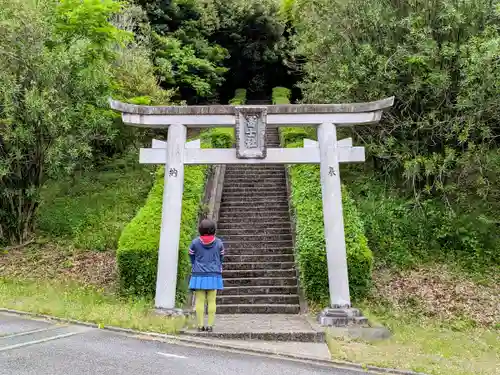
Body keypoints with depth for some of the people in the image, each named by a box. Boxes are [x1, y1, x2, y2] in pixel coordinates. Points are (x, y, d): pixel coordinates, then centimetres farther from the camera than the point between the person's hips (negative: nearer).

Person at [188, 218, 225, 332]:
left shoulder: (195, 242, -4)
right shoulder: (219, 243, -1)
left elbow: (192, 258, 7)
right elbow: (221, 258, 8)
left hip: (199, 275, -1)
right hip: (214, 275, 1)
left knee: (200, 300, 3)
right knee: (211, 301, 4)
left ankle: (201, 325, 3)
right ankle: (210, 325, 4)